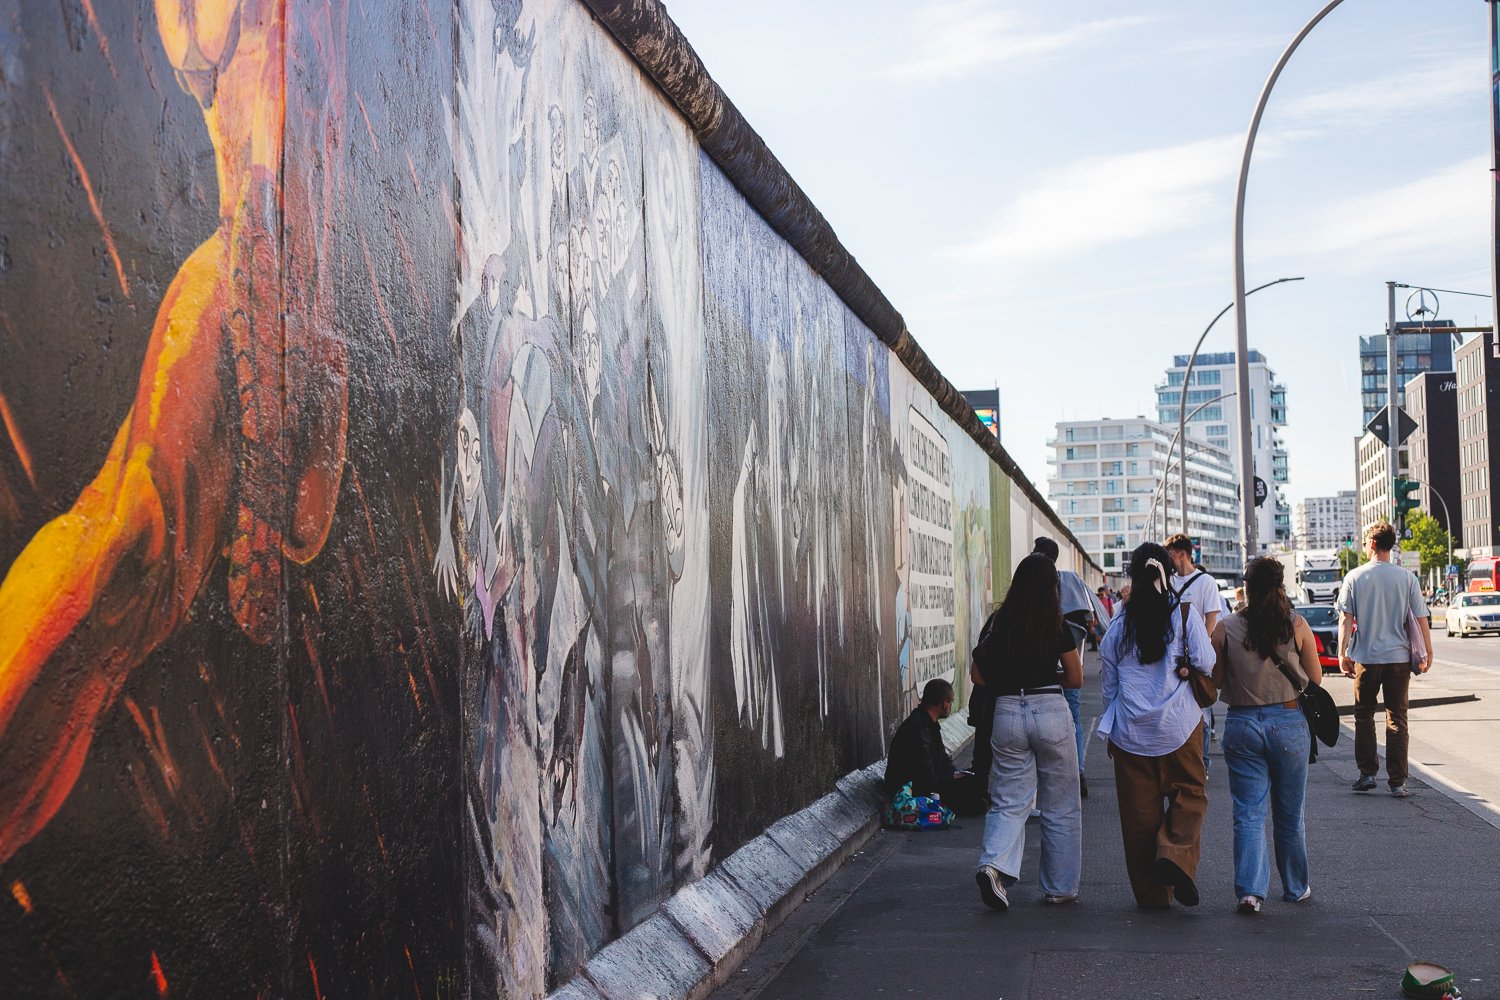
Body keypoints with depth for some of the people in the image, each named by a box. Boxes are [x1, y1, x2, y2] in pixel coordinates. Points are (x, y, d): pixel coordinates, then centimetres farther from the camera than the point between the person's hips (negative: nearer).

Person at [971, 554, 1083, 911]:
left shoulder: (998, 621, 2)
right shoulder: (1057, 625, -5)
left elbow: (979, 676, 6)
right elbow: (1076, 679, 2)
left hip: (1007, 713, 2)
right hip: (1050, 711, -2)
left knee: (1008, 802, 8)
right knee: (1060, 807, 12)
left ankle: (994, 865, -17)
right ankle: (1060, 888, 19)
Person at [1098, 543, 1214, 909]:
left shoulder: (1120, 625, 4)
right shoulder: (1185, 613, -3)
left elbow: (1109, 684, 9)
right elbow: (1205, 663, -5)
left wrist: (1109, 732, 19)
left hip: (1131, 732, 2)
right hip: (1179, 726, -2)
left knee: (1139, 810, 7)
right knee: (1189, 795, 12)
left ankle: (1151, 893, 11)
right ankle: (1175, 854, -13)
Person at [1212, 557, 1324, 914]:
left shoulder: (1225, 629, -6)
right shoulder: (1297, 626, -7)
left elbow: (1216, 680, 2)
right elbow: (1315, 678, 1)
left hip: (1241, 724, 0)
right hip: (1289, 723, 0)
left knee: (1249, 813, 4)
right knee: (1289, 815, 14)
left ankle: (1250, 889, -7)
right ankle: (1295, 888, 28)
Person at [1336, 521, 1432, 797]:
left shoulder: (1355, 577, -4)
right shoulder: (1407, 577, -2)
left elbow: (1346, 619, -5)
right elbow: (1421, 619, 0)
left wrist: (1342, 653, 1)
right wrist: (1427, 653, 10)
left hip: (1366, 658, -1)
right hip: (1399, 657, 1)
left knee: (1364, 715, 14)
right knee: (1397, 719, 5)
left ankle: (1367, 773, 13)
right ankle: (1398, 782, 4)